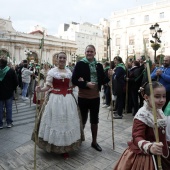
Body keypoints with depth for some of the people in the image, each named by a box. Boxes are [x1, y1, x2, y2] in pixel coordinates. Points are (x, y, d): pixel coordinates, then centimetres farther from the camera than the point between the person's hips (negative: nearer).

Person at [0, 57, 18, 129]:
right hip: (9, 93, 0)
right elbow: (16, 82, -7)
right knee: (9, 108, 8)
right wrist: (13, 89, 6)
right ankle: (9, 123, 14)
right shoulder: (11, 71, -10)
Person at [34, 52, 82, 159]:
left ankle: (66, 148, 19)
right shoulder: (52, 71, -1)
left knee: (67, 122, 6)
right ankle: (55, 147, 21)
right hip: (55, 99, -3)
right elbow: (48, 87, -6)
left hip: (68, 99, 3)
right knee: (55, 121, 1)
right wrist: (40, 90, -25)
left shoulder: (69, 72, 10)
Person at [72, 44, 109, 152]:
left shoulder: (99, 65, 6)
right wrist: (86, 84, -22)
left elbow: (102, 81, 6)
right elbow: (74, 80, -11)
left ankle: (94, 142, 31)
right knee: (83, 119, 11)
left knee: (95, 120, 14)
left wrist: (109, 76, -12)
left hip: (95, 97, 4)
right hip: (83, 97, -3)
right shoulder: (80, 64, -6)